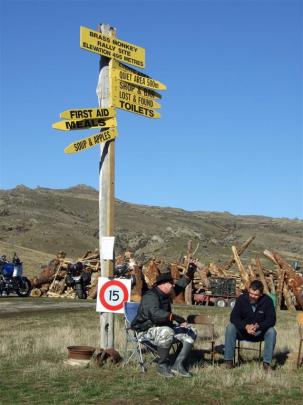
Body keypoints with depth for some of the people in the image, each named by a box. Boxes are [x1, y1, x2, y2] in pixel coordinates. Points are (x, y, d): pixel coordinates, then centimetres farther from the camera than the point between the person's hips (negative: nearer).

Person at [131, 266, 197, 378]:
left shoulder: (165, 294, 8)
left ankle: (178, 365, -8)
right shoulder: (151, 296, -21)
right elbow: (155, 313, -41)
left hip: (165, 327, 10)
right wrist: (174, 317, -48)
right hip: (147, 330, -10)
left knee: (191, 333, 0)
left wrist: (188, 275, 21)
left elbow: (178, 286, 30)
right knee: (167, 332, -41)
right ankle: (162, 365, -23)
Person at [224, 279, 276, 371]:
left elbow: (271, 319, -17)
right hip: (242, 330, 0)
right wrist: (245, 326, -34)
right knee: (230, 328, -27)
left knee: (271, 331, -29)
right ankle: (228, 360, -23)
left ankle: (267, 363, -23)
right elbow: (234, 317, -16)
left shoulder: (267, 301, -12)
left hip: (260, 332, 0)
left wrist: (258, 326, -36)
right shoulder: (241, 299, -10)